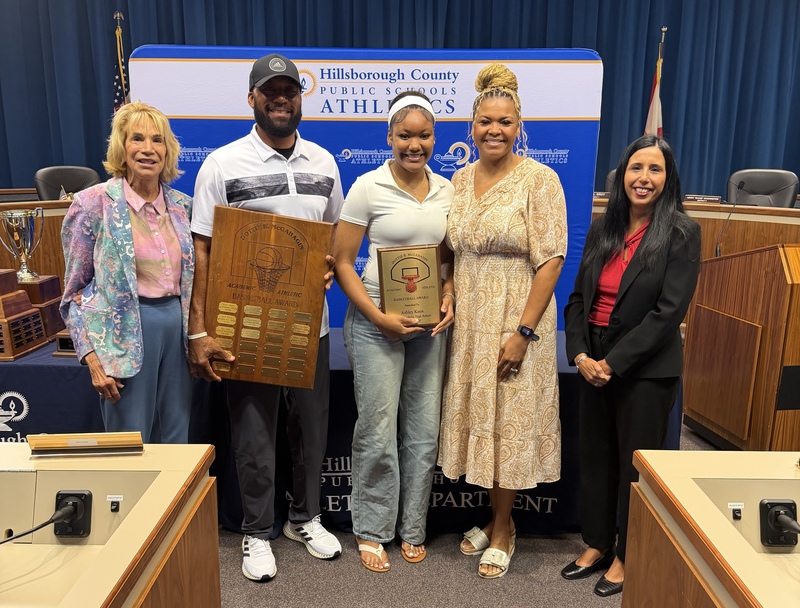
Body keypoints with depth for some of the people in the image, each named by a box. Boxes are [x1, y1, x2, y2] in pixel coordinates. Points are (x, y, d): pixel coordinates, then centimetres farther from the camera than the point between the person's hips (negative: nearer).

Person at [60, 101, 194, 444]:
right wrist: (92, 358, -11)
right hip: (126, 331, -4)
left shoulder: (181, 206, 6)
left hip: (177, 325, 5)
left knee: (176, 443, 15)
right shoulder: (94, 204, -7)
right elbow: (74, 291, -4)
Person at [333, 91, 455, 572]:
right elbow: (342, 262, -7)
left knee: (424, 431, 11)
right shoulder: (369, 187, -6)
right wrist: (379, 317, -15)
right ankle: (372, 530, 23)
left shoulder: (446, 190, 6)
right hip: (377, 321, -4)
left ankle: (413, 529, 30)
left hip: (431, 324, 4)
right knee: (378, 432, 1)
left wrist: (450, 296, -4)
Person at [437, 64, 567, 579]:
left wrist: (524, 331, -18)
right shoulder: (460, 179, 8)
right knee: (478, 416, 13)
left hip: (515, 319, -5)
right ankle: (497, 516, 34)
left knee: (508, 419, 4)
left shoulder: (539, 179, -9)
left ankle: (502, 530, 25)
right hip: (469, 320, 6)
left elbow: (550, 261, -14)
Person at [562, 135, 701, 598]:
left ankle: (629, 556, 29)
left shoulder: (682, 232, -9)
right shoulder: (602, 229, 6)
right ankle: (598, 544, 33)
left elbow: (669, 311, -15)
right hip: (594, 363, 5)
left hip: (646, 369, -5)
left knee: (636, 464, 9)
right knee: (595, 455, 14)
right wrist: (580, 355, -8)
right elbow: (578, 298, 6)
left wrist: (614, 362, -17)